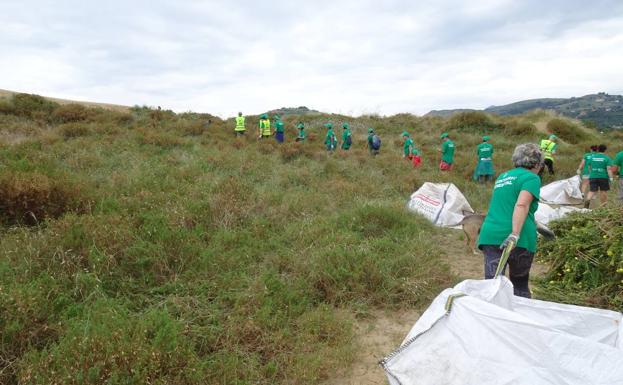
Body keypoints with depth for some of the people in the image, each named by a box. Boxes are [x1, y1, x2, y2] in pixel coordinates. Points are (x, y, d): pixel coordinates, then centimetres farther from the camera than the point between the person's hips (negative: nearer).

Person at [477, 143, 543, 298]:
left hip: (490, 234, 5)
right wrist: (515, 235, -25)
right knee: (520, 285, 13)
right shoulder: (531, 178, 1)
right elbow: (521, 205, -16)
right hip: (519, 239, -5)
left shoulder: (502, 177, 24)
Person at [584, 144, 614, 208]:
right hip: (603, 177, -2)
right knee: (603, 191, 11)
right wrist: (611, 177, -12)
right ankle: (603, 205, 19)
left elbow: (589, 167, 15)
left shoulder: (592, 157, 6)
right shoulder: (607, 158, -4)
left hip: (593, 177, 2)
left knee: (592, 191, -3)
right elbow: (609, 169, -12)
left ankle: (587, 200, -30)